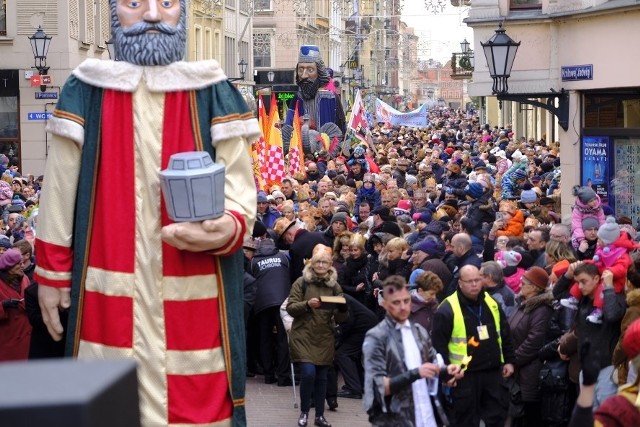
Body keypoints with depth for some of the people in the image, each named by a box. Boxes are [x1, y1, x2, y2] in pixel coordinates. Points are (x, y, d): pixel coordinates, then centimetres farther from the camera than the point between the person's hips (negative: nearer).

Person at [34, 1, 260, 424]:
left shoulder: (215, 96, 2)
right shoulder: (85, 93, 4)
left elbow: (240, 196, -2)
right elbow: (60, 195, 9)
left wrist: (227, 229, -23)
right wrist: (52, 272, 9)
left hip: (194, 298, -1)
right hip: (109, 295, 1)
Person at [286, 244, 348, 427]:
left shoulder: (334, 286, 5)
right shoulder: (301, 282, -2)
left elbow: (341, 318, 4)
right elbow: (290, 308, -7)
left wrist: (342, 307, -18)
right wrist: (307, 304, -24)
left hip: (324, 338, 3)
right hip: (303, 336, -3)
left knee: (321, 377, 7)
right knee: (308, 373, -14)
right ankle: (304, 412, 4)